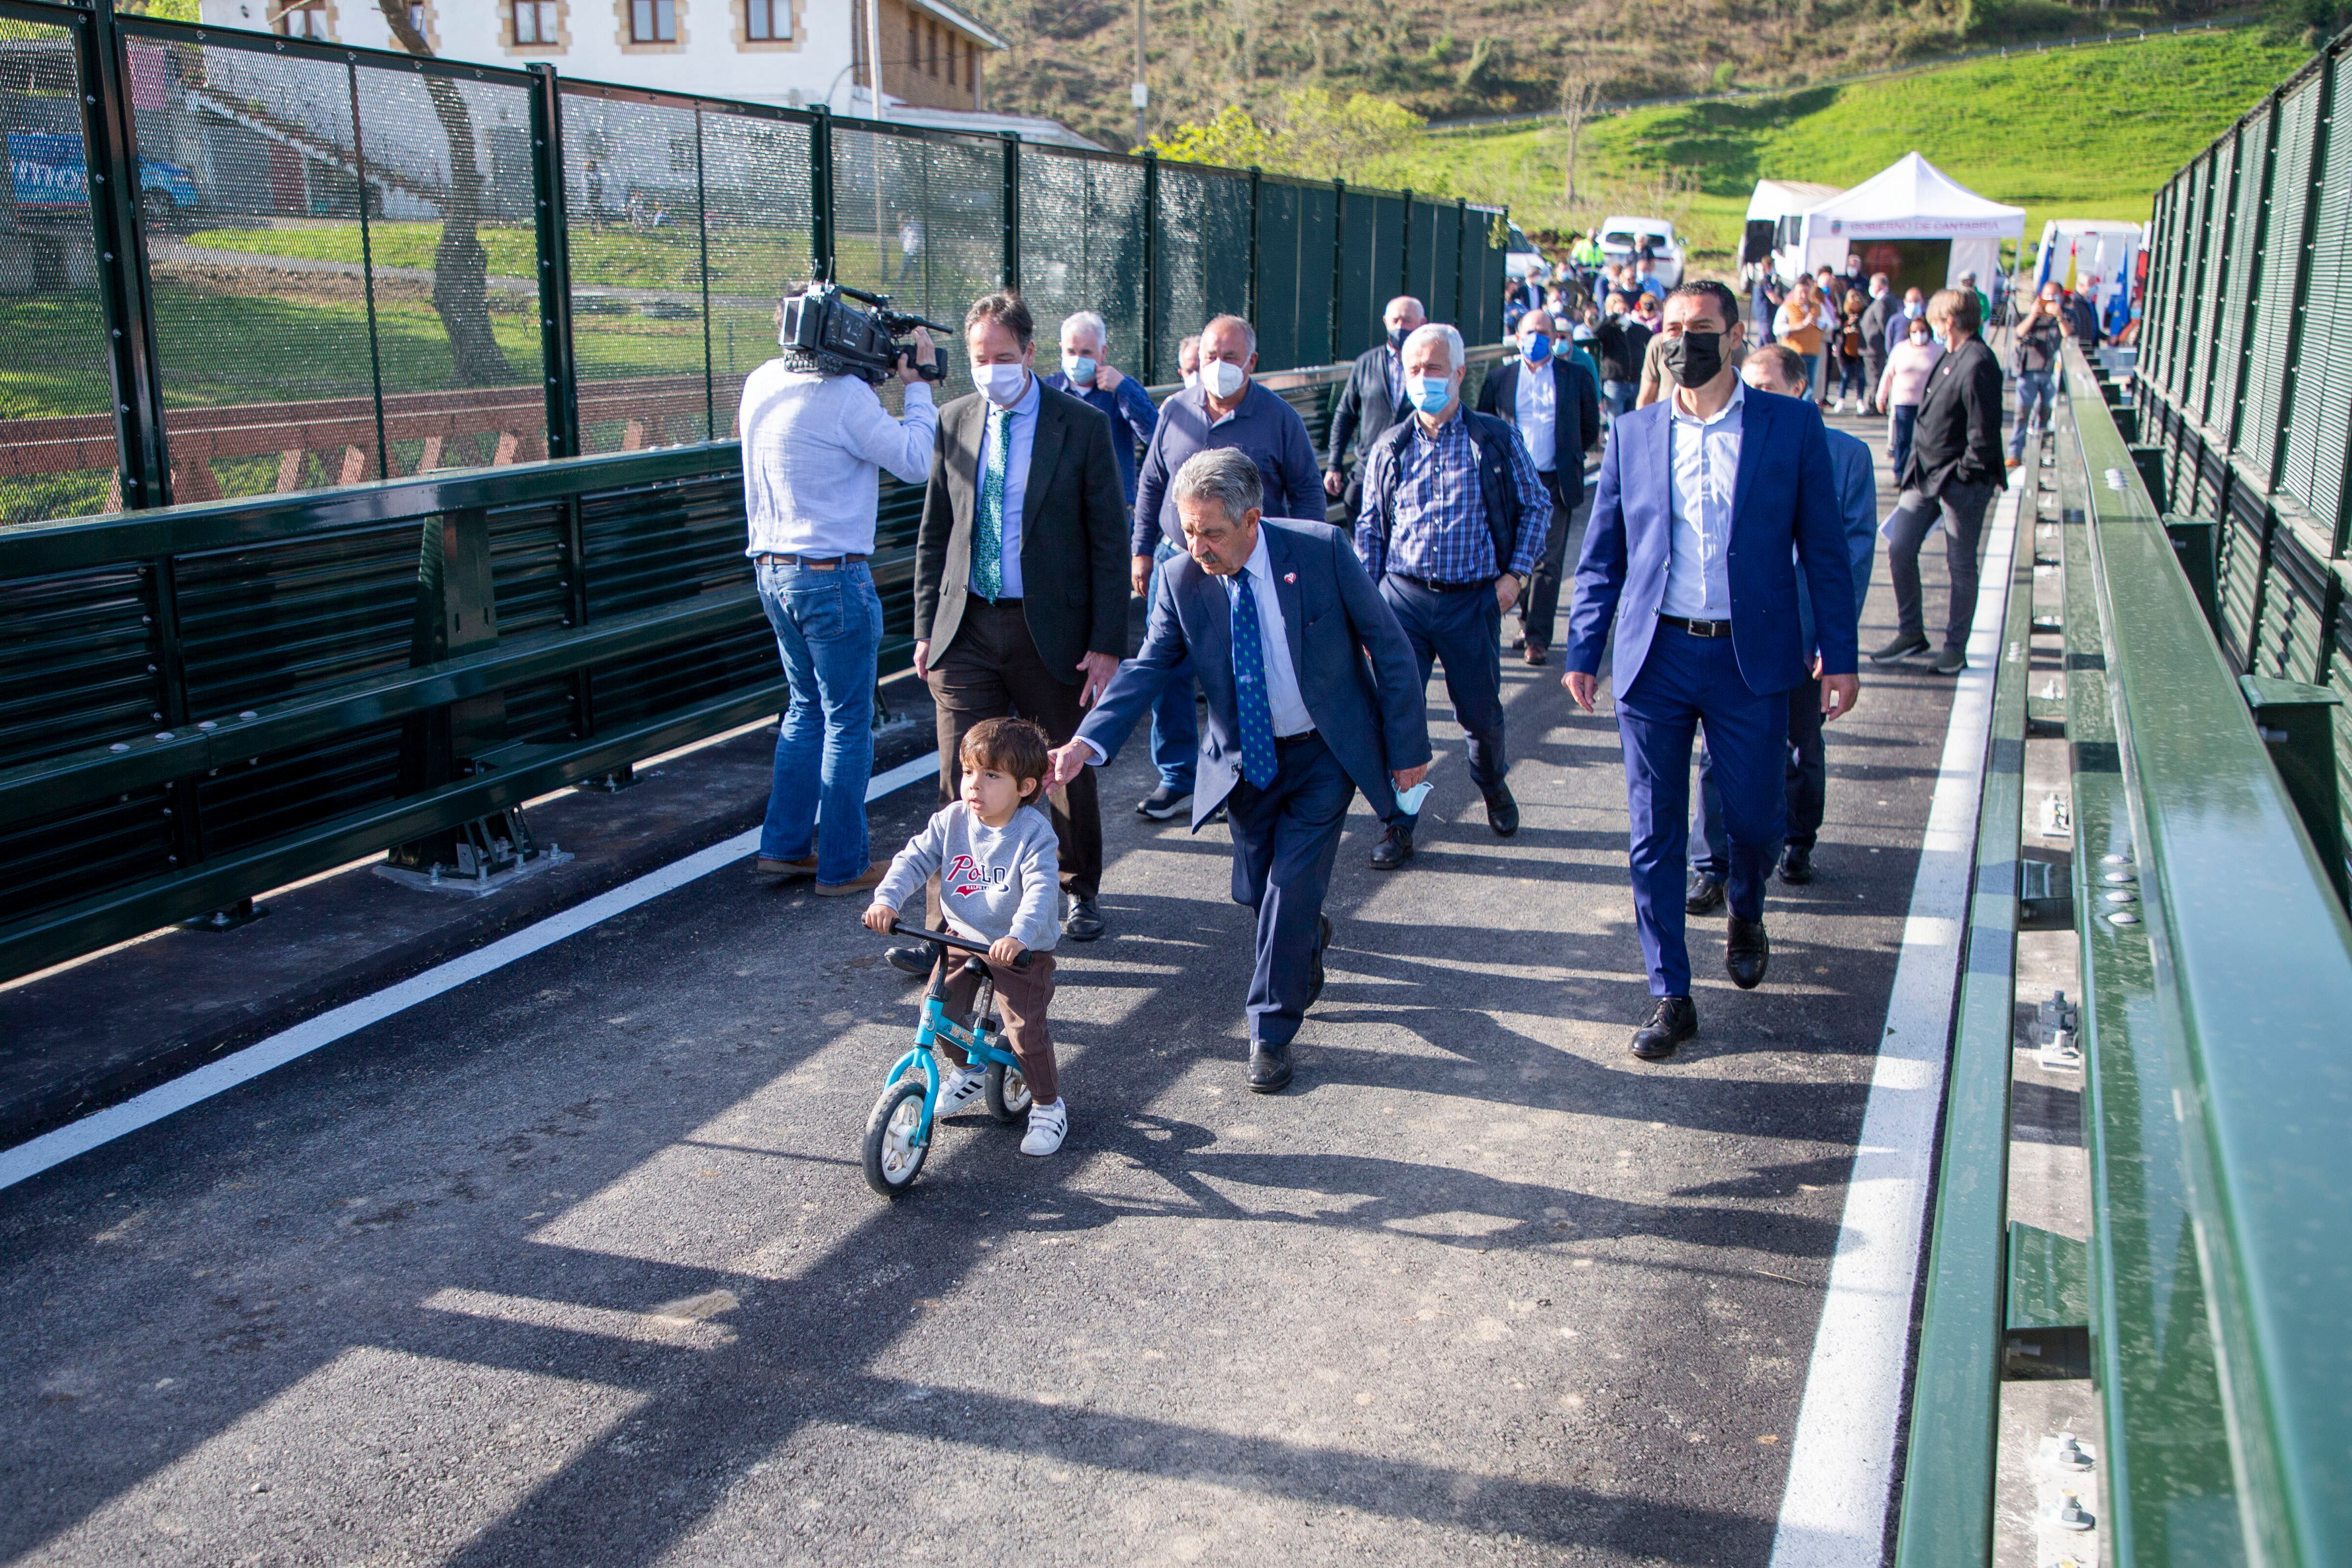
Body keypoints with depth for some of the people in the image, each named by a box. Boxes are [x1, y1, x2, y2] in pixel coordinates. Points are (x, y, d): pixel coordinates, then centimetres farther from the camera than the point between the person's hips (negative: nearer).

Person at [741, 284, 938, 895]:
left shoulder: (762, 383, 7)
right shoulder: (844, 394, -17)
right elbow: (916, 461, -13)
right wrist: (918, 385, -2)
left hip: (774, 570, 8)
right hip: (833, 576, -8)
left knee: (808, 707, 20)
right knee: (847, 722, 2)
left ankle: (784, 846, 22)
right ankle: (842, 866, 10)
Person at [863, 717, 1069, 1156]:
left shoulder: (1033, 833, -20)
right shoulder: (951, 821, -6)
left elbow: (1042, 889, -32)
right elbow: (914, 860, -8)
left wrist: (1020, 936, -49)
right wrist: (886, 900, -26)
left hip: (1022, 950, -5)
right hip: (963, 938, 5)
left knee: (1026, 1030, -11)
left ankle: (1048, 1105, 14)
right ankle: (967, 1072, 33)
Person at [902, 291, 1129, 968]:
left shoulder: (1082, 426, -5)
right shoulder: (955, 422, 6)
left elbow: (1110, 542, -5)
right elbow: (934, 533, 12)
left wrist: (1107, 643, -10)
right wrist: (927, 627, 6)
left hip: (1051, 630, -2)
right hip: (968, 627, 2)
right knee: (961, 781, -2)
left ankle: (1080, 892, 36)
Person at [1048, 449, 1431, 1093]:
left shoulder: (1321, 550, -18)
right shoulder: (1181, 580, -11)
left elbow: (1388, 646, -10)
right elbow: (1146, 669, -13)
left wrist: (1408, 745, -8)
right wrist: (1087, 743, -29)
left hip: (1326, 754, -3)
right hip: (1247, 759, 3)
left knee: (1292, 884, -9)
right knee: (1254, 889, 10)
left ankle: (1270, 1032, 6)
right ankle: (1309, 939, 46)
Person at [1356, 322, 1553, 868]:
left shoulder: (1497, 439, 1)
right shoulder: (1390, 449, 7)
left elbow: (1536, 505, 8)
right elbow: (1369, 528, 12)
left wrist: (1516, 572, -2)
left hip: (1473, 599, -1)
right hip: (1402, 597, 1)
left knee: (1482, 713, 10)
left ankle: (1493, 784, 42)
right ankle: (1399, 825, 10)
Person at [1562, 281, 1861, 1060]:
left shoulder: (1791, 426, 0)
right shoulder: (1633, 434, 5)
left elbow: (1824, 550, 2)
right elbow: (1602, 556, 9)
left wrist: (1838, 655, -1)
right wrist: (1583, 651, 4)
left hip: (1751, 659, -1)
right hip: (1655, 654, 1)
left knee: (1755, 817, 8)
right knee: (1654, 834, 4)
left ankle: (1745, 914, 43)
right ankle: (1670, 996, 17)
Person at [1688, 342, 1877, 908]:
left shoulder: (1845, 455, -2)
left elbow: (1856, 548, -2)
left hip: (1803, 633, 0)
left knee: (1801, 749, 15)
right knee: (1721, 752, -1)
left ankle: (1796, 844, 37)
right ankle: (1712, 867, 8)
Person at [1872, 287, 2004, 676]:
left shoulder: (1977, 365, -20)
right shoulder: (1950, 357, 10)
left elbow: (1984, 434, -21)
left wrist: (1963, 474, -14)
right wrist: (1918, 467, 13)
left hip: (1960, 484, -9)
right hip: (1926, 475, 9)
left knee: (1961, 565, 4)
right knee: (1899, 549, 8)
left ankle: (1956, 647, 16)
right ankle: (1910, 632, 21)